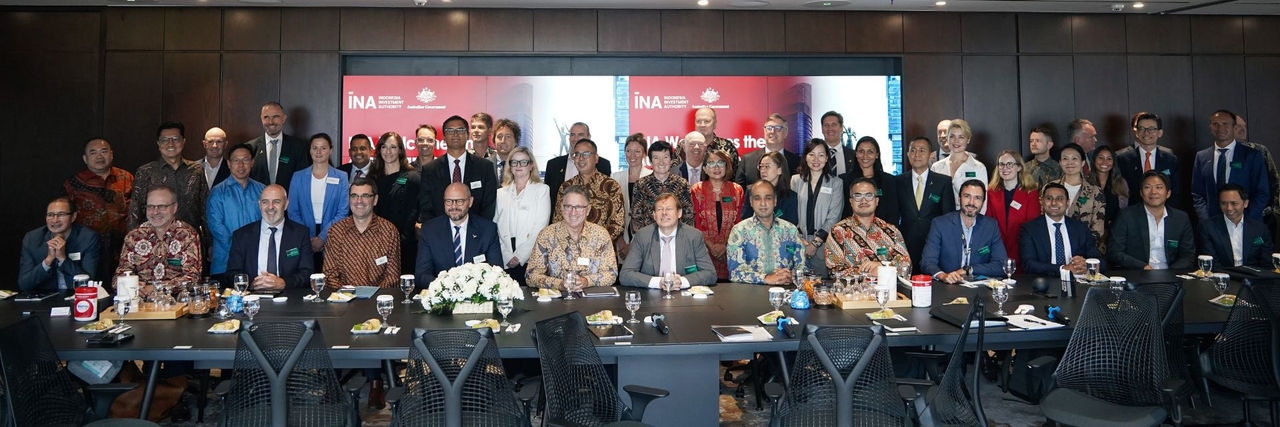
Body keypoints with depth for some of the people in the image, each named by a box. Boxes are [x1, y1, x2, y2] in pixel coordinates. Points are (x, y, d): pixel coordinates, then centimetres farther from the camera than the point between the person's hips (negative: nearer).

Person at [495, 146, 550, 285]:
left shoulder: (542, 190, 6)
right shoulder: (501, 193, 16)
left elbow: (540, 227, -3)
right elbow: (496, 228, 8)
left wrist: (519, 256, -9)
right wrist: (507, 256, -7)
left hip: (531, 260, -2)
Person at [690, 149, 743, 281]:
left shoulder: (737, 190, 9)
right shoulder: (696, 190, 6)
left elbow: (739, 223, 5)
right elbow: (696, 223, 1)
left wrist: (726, 245, -8)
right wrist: (711, 245, -10)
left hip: (730, 249, 1)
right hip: (705, 249, -1)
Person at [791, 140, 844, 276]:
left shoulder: (836, 183, 5)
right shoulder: (796, 180, 10)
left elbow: (833, 218, -1)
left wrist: (816, 243, -8)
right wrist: (800, 240, -7)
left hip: (823, 246, -1)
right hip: (798, 244, 1)